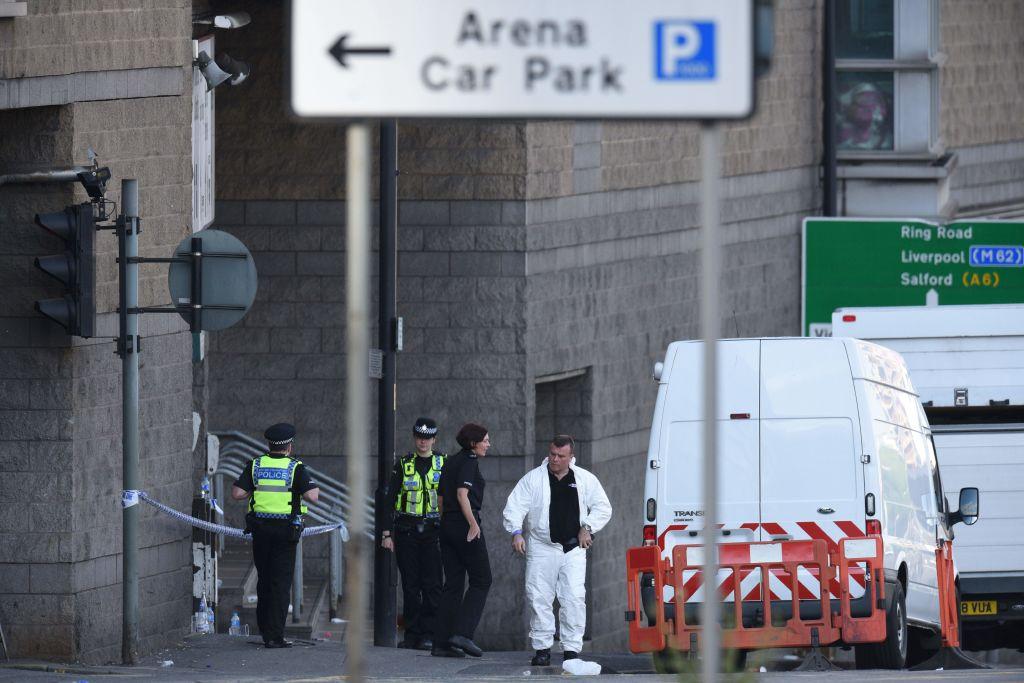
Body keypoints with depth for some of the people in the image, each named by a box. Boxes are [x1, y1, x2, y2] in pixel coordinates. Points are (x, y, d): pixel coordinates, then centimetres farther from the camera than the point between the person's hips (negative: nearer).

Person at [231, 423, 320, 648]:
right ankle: (274, 636, -5)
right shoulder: (295, 467, -6)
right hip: (286, 528, -3)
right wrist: (315, 489, 8)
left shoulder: (255, 466, 3)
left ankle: (264, 629, 22)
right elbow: (312, 496, -15)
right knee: (281, 582, -1)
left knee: (264, 579, 16)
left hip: (260, 528, 3)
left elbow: (236, 493, -3)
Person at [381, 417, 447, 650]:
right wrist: (387, 533, 0)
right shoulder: (403, 465, 8)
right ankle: (412, 634, 5)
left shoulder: (443, 463, 6)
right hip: (406, 530, 1)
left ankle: (428, 635, -5)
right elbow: (389, 498, 7)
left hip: (433, 529, -1)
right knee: (410, 584, 1)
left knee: (431, 584, -7)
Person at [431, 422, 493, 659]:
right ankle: (462, 633, -13)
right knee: (481, 580, -1)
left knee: (452, 584, 8)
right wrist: (473, 524, -19)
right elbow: (462, 493, -20)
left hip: (447, 524, 8)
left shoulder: (450, 462, 16)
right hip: (464, 523, -8)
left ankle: (441, 643, 3)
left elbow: (441, 498, 18)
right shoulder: (469, 462, -9)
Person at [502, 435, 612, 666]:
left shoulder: (585, 480, 8)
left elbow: (603, 508, 14)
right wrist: (516, 532, -14)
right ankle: (542, 649, 6)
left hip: (573, 549, 0)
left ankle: (571, 649, -3)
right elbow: (515, 507, 1)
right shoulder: (534, 478, 5)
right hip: (542, 549, 0)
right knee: (539, 598, -2)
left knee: (574, 599, -8)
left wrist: (587, 528, -1)